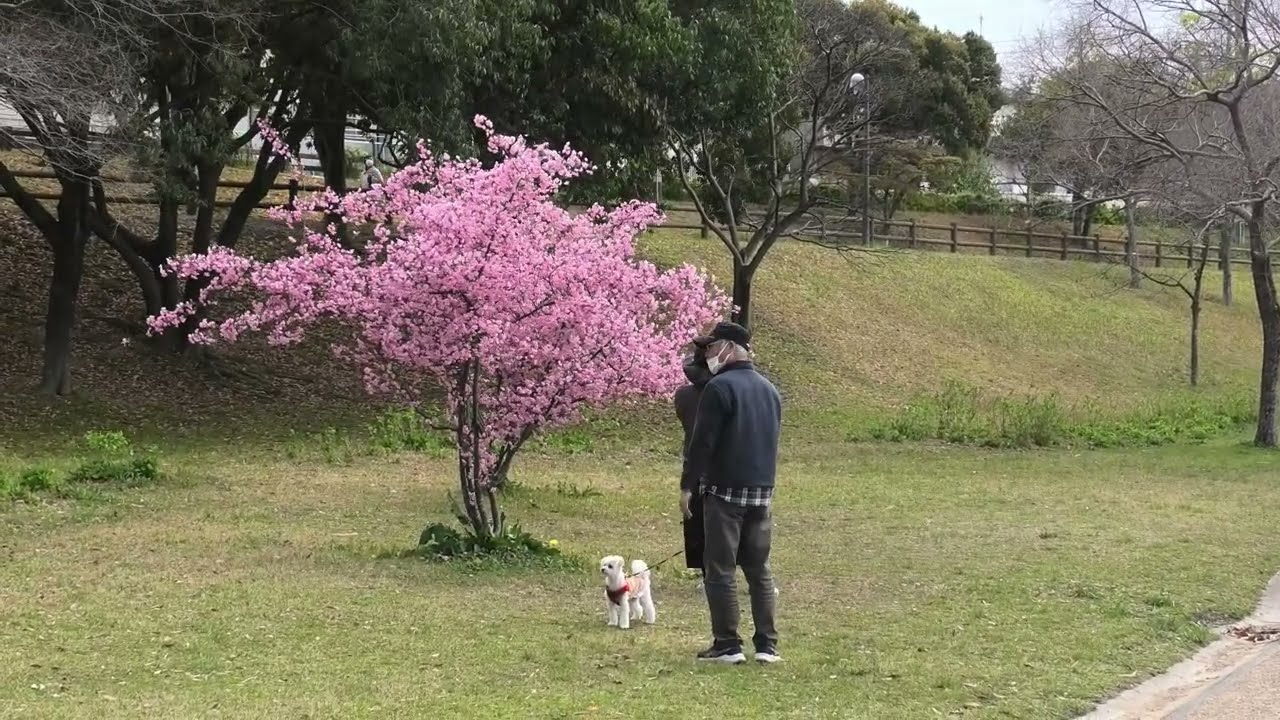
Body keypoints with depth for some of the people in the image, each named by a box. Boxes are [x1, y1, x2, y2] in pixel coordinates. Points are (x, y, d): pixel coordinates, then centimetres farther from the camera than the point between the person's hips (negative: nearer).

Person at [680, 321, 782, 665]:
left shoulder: (720, 388, -11)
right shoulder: (770, 390, 13)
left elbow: (702, 442, -14)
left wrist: (687, 486, -9)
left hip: (725, 491, -7)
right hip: (763, 492, 7)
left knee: (720, 569, 0)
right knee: (759, 570, 12)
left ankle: (727, 645, -2)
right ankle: (767, 645, 10)